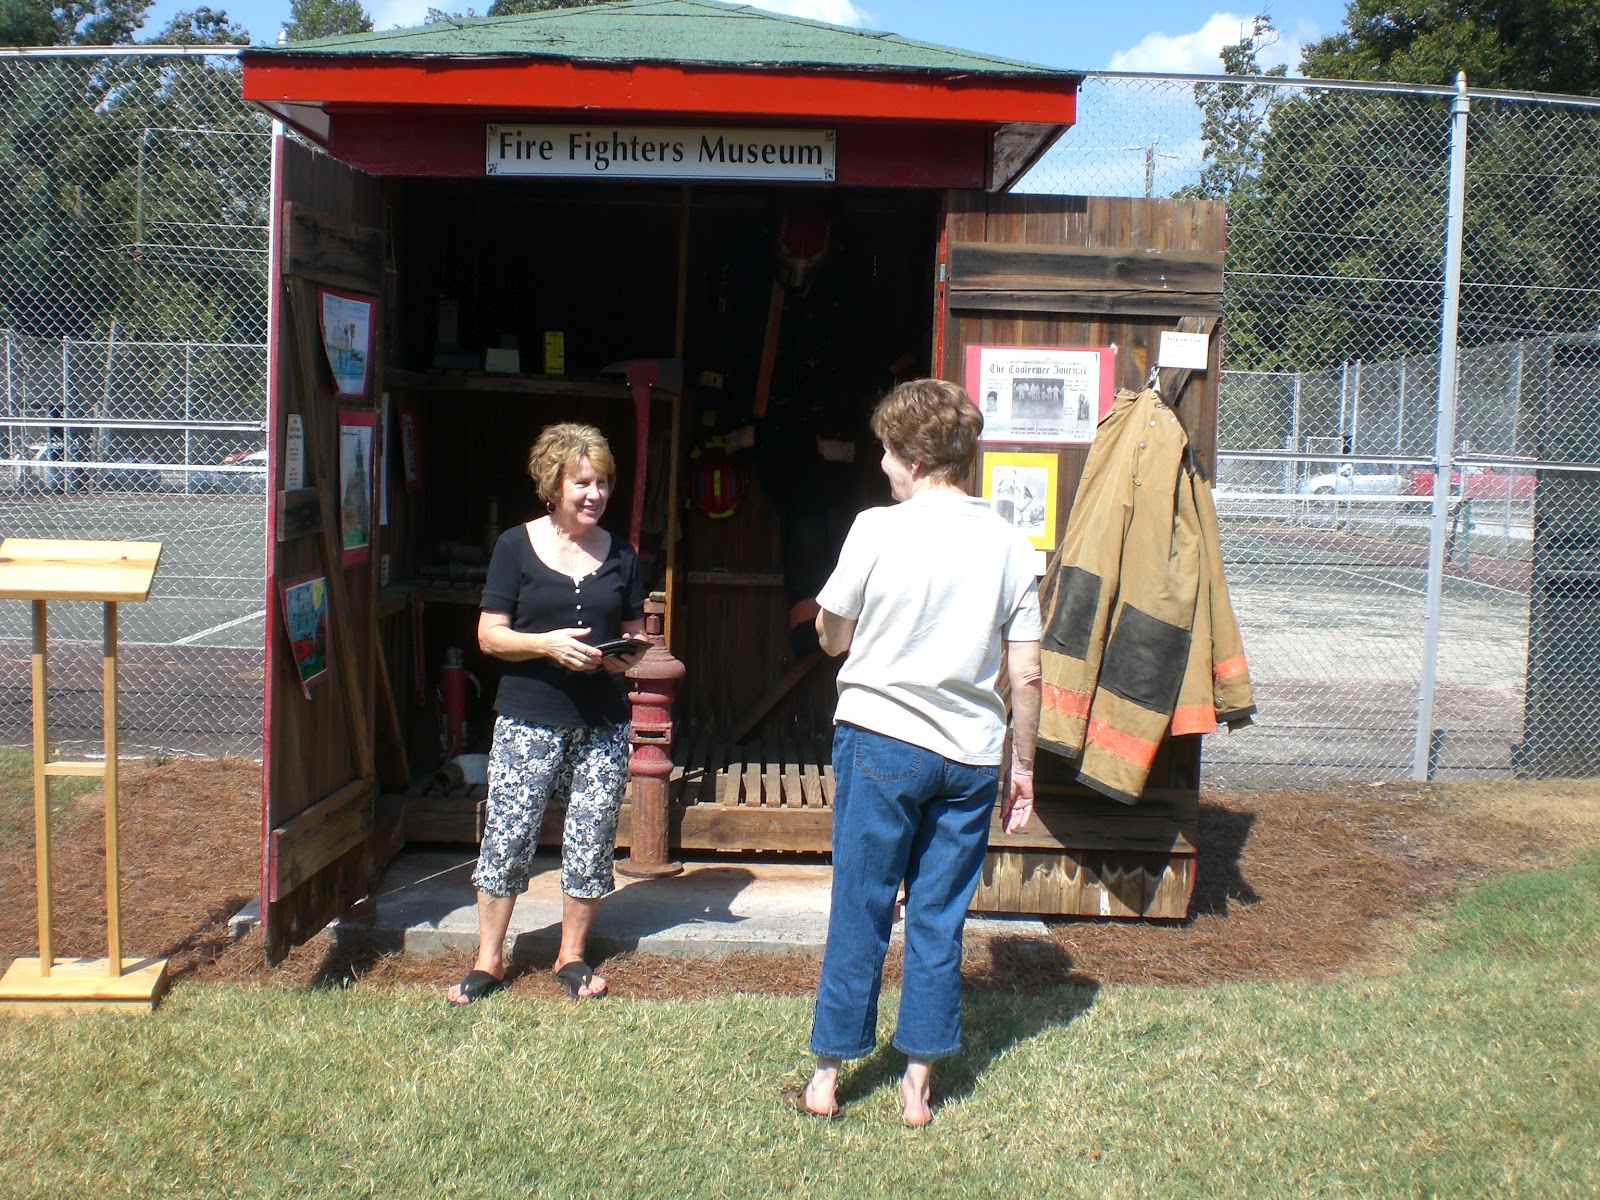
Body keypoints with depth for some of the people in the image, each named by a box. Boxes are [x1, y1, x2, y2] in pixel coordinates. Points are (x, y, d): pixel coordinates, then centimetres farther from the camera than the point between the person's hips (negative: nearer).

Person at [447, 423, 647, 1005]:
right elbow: (490, 635, -3)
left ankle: (572, 956, 23)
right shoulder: (516, 546, -1)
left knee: (591, 841, 5)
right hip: (529, 720, -3)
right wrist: (548, 644, -19)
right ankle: (488, 960, 16)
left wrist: (628, 655, -8)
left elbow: (634, 635, 15)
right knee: (507, 835, -1)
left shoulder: (620, 555, 9)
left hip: (602, 724, 3)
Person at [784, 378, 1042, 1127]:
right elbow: (1025, 677, 1)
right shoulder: (1008, 545, 0)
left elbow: (832, 639, -1)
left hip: (882, 739, -3)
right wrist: (1023, 767, 11)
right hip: (971, 756, 3)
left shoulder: (879, 531, -10)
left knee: (859, 913, 7)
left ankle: (827, 1078, 18)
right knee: (940, 920, 11)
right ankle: (918, 1084, 19)